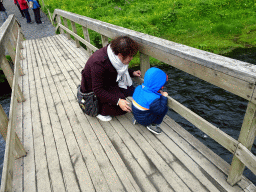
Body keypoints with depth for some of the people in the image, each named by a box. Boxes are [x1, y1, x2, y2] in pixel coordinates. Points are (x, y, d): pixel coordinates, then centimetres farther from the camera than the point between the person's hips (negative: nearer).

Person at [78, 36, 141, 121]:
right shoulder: (99, 63, -36)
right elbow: (98, 90, -31)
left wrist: (132, 73, 3)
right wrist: (118, 101, -36)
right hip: (92, 91, -8)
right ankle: (99, 110, 4)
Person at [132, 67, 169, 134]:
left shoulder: (139, 87, -9)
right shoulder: (153, 99, -33)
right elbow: (160, 111, -22)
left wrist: (160, 94, 1)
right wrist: (164, 97, -15)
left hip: (136, 114, 8)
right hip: (144, 120, -7)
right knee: (165, 108, -4)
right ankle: (153, 125, 6)